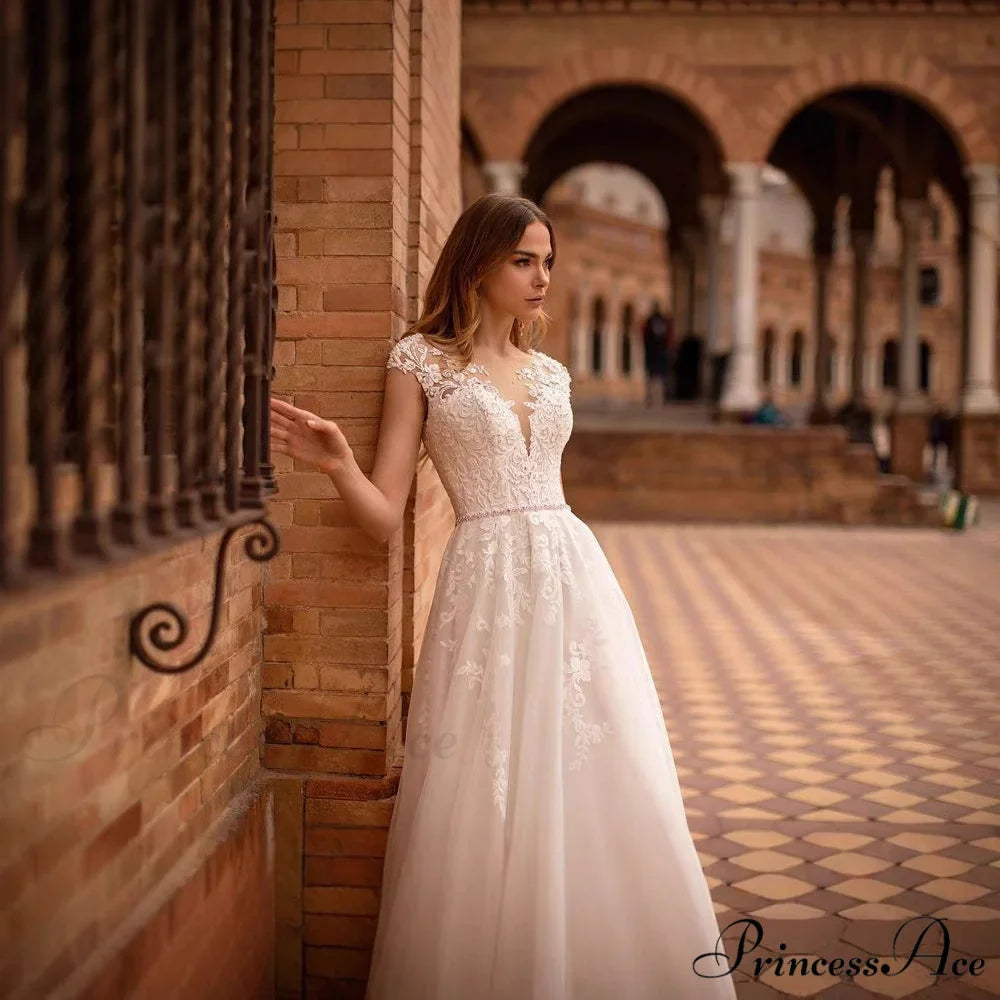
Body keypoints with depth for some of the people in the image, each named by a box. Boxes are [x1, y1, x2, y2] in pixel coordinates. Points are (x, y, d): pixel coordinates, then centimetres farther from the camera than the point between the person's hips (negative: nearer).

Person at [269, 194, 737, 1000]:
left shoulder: (549, 372, 15)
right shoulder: (421, 361, 0)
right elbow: (384, 515, -4)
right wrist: (339, 463, -23)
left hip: (577, 579, 5)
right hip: (486, 591, -5)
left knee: (598, 795, 6)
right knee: (490, 807, -1)